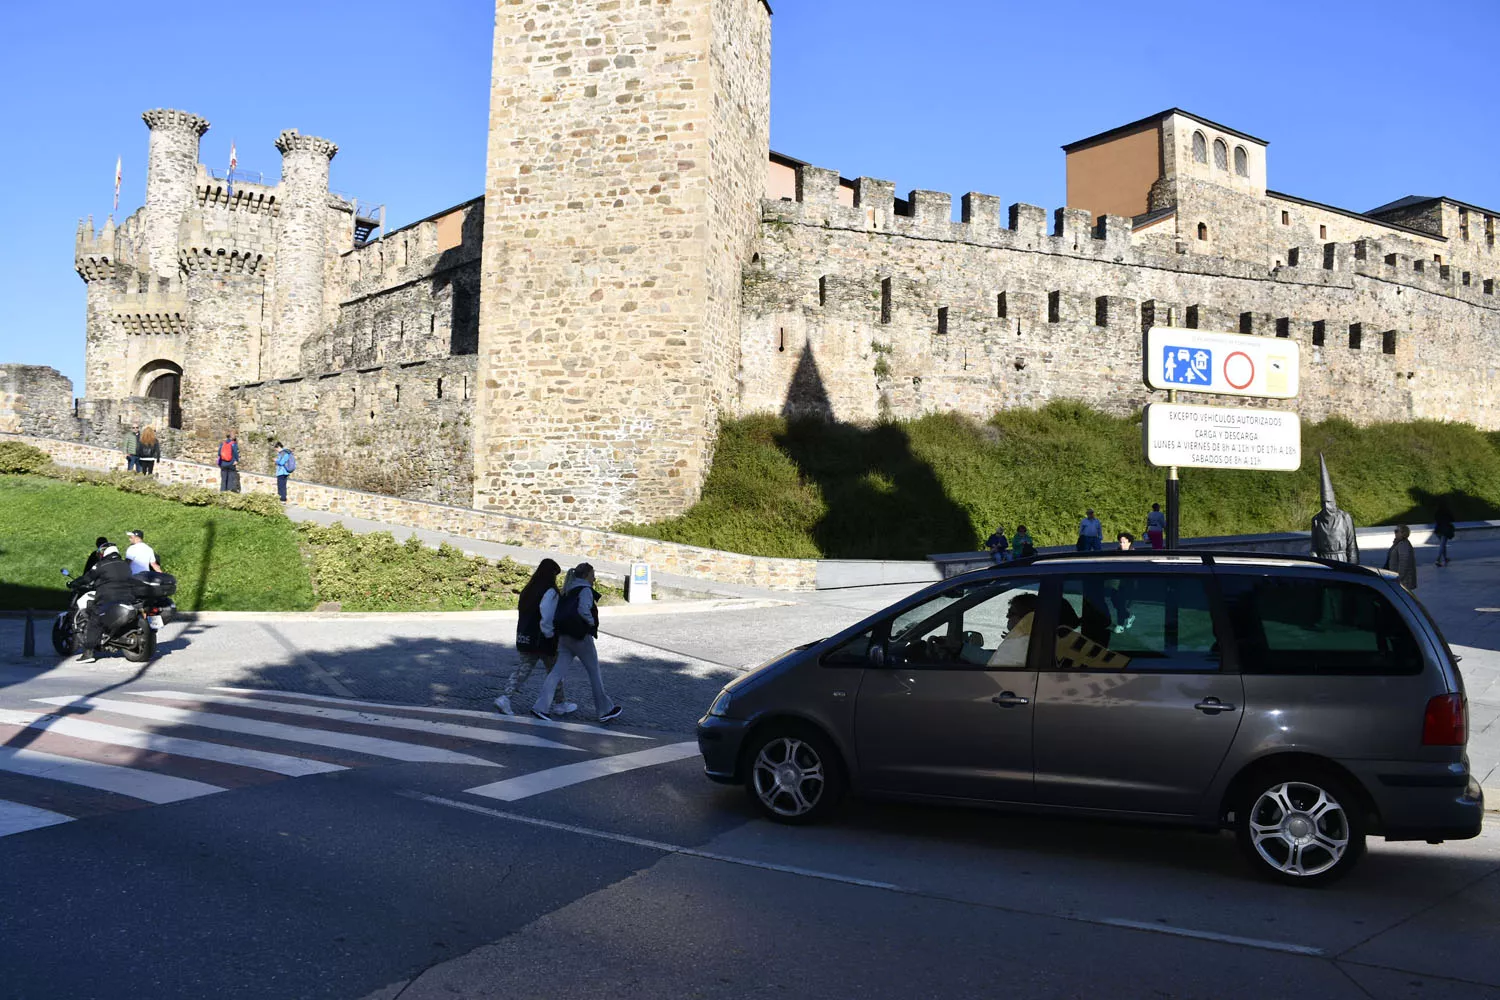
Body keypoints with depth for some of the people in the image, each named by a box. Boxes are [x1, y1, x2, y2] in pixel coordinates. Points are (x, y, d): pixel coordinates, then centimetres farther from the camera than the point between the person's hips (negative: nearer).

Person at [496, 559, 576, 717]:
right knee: (554, 670, 9)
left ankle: (505, 697, -7)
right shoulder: (550, 592, -15)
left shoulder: (527, 590, 10)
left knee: (523, 669, 9)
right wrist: (550, 635, -10)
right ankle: (561, 704, 20)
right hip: (542, 640, -7)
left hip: (524, 638, 7)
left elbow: (521, 613, 14)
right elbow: (547, 618, -21)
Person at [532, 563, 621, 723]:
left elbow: (558, 613, 16)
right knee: (594, 672, 5)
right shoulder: (585, 590, -10)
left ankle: (540, 707, -9)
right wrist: (593, 623, -11)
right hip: (581, 636, -7)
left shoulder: (568, 591, 17)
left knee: (557, 671, 2)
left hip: (564, 636, 7)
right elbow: (583, 610, -25)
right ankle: (605, 710, 14)